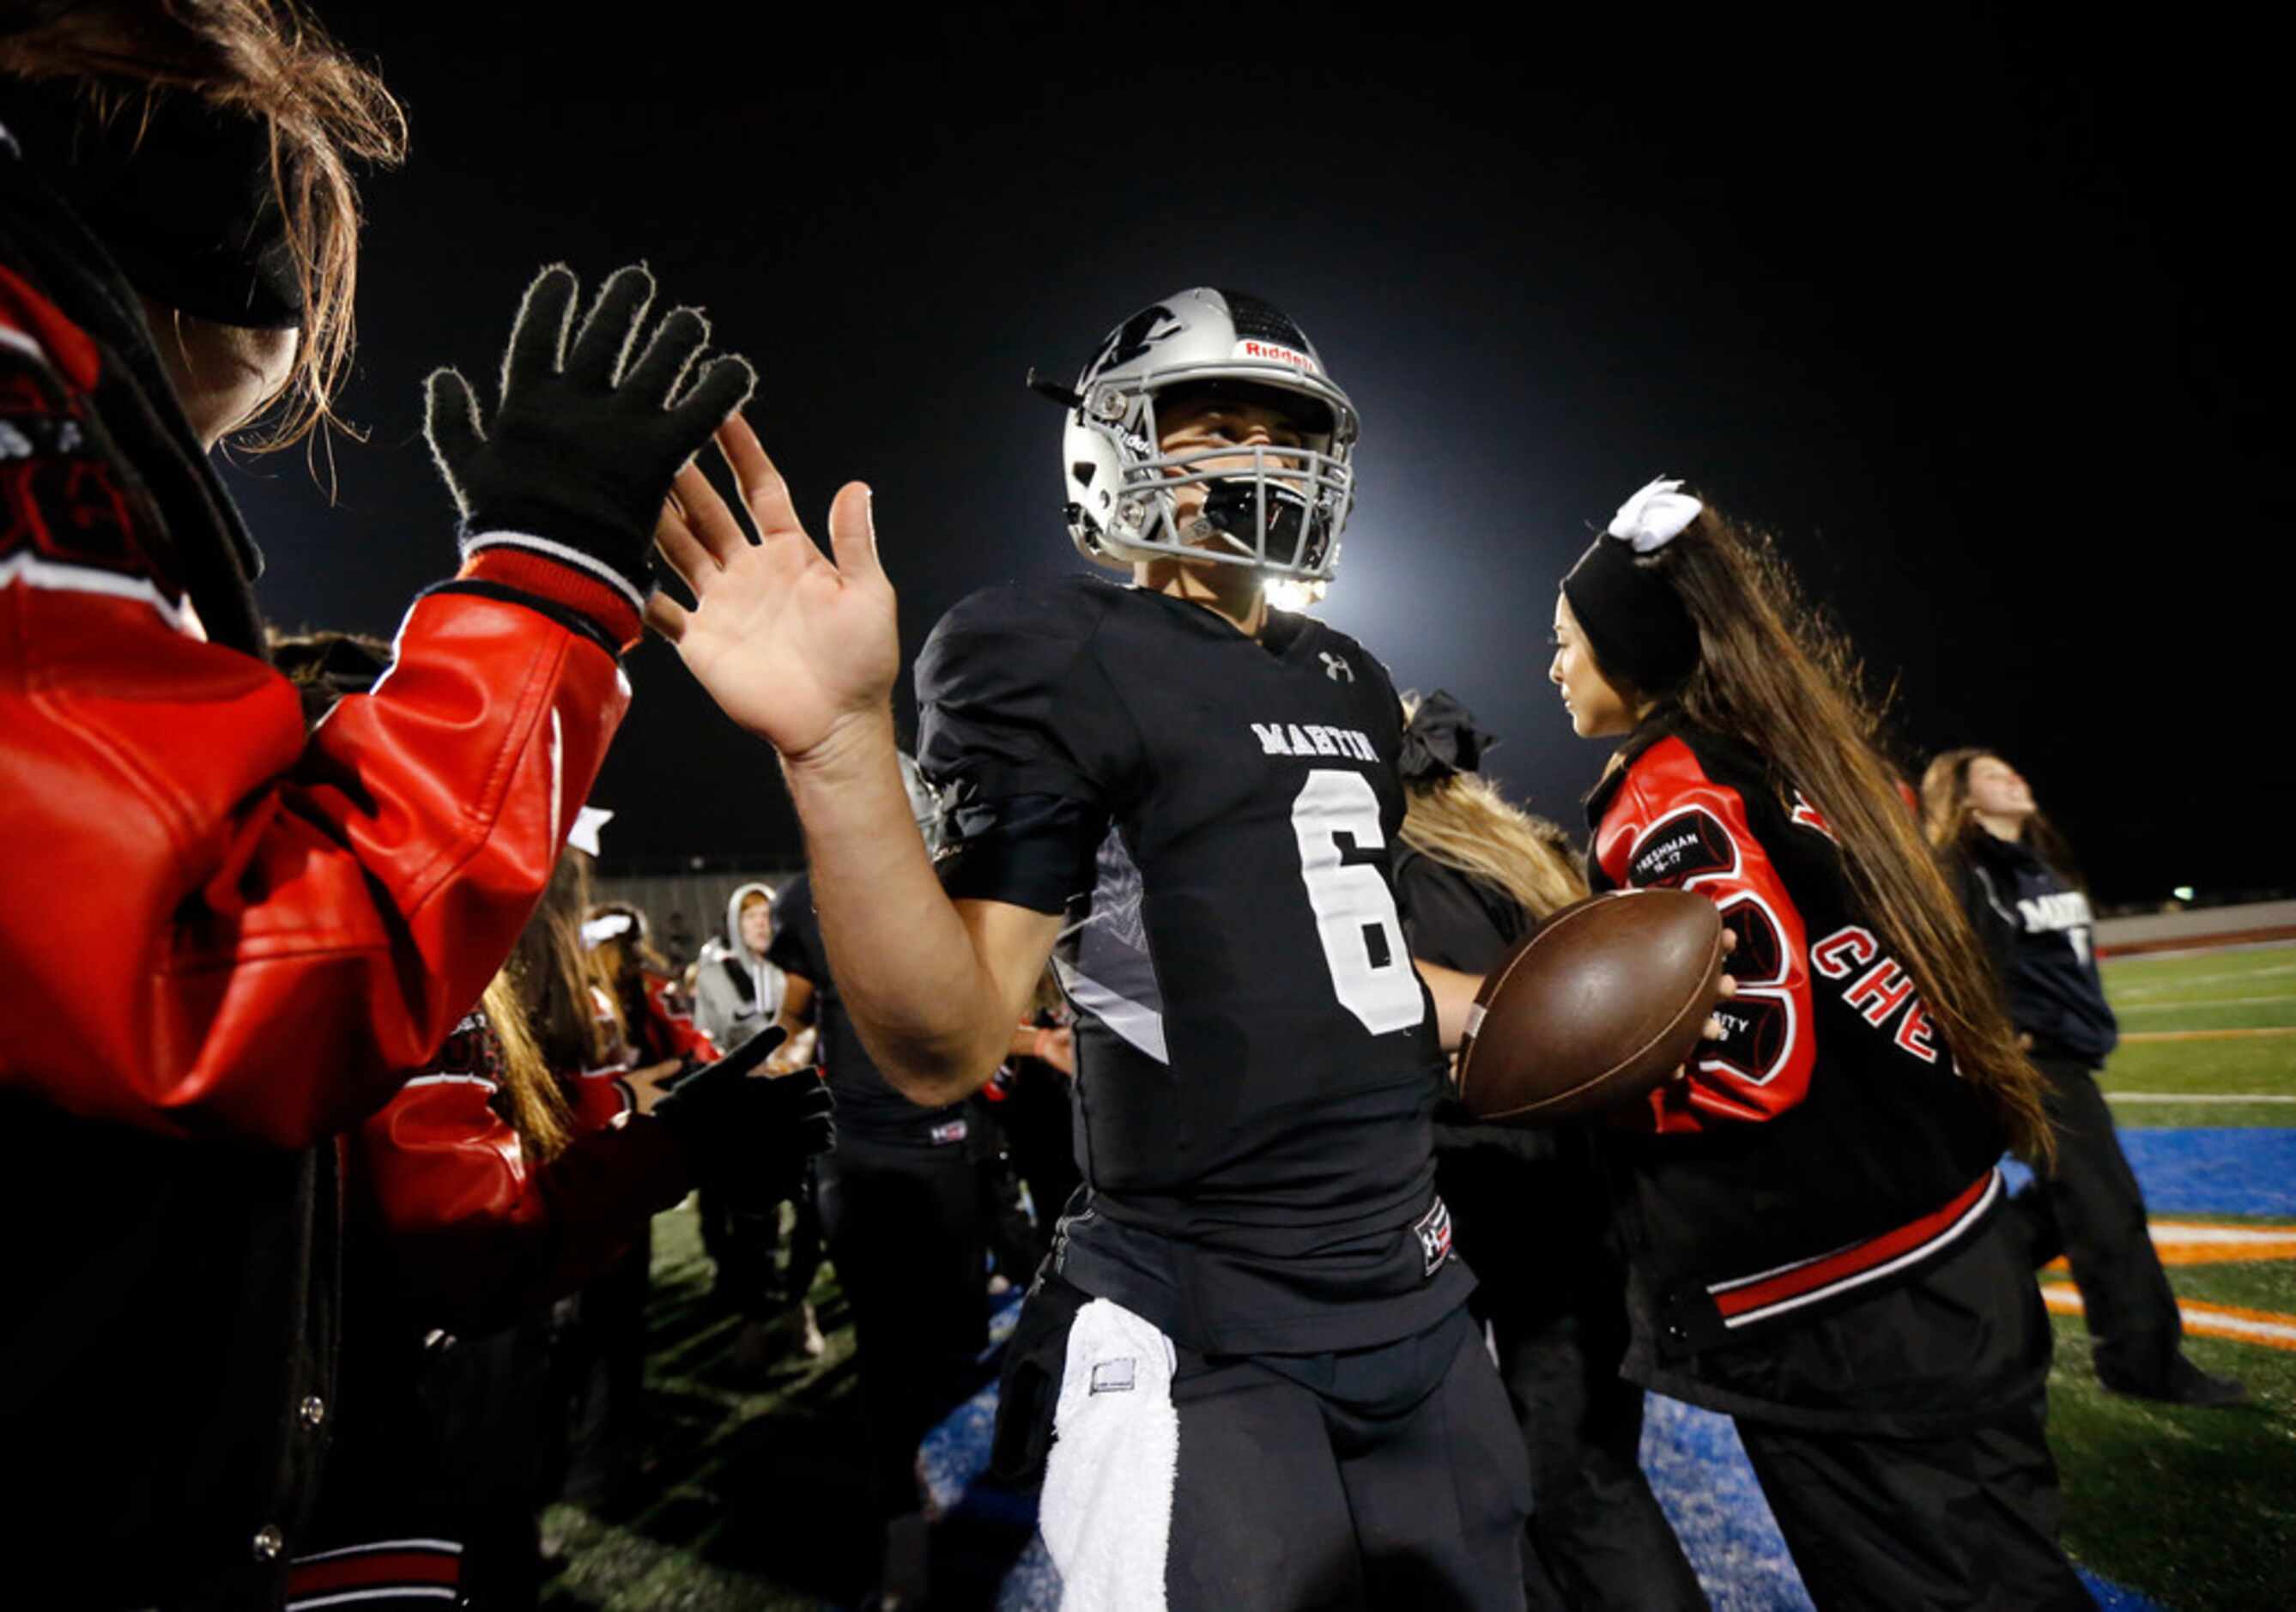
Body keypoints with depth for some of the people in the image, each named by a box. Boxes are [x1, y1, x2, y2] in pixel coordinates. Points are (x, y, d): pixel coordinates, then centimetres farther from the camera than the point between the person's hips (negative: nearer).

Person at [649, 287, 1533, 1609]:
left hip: (1418, 1299, 8)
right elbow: (947, 1049, -22)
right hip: (1206, 1351, -8)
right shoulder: (1065, 660, -13)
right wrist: (840, 744, -35)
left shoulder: (1348, 682, 10)